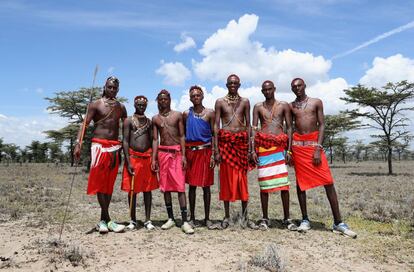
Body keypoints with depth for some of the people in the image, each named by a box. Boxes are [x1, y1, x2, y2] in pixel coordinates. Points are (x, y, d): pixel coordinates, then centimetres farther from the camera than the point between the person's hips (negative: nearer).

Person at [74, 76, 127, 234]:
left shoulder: (121, 107, 13)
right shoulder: (96, 105, 1)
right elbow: (85, 124, -8)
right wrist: (78, 143, -22)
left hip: (115, 147, 4)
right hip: (99, 145, -4)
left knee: (109, 184, 5)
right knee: (99, 183, -6)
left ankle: (103, 220, 13)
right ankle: (107, 220, -1)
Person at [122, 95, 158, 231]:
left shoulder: (149, 122, 13)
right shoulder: (129, 121, 2)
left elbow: (152, 141, 11)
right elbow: (125, 141, -5)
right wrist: (128, 162, -13)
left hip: (147, 158, 3)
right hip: (133, 158, -3)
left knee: (148, 189, 4)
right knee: (132, 190, 3)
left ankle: (148, 220, 11)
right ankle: (133, 220, 15)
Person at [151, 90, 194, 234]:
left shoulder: (177, 115, 5)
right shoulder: (155, 118, 11)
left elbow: (182, 136, 2)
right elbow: (155, 139, 8)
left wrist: (183, 156, -6)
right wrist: (153, 159, 0)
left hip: (177, 152, -2)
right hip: (162, 153, 3)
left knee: (180, 186, -7)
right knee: (165, 186, 6)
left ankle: (184, 221, -7)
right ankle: (170, 218, 17)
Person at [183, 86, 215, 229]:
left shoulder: (209, 113, 4)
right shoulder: (186, 114, 9)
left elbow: (213, 135, 2)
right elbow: (183, 135, 11)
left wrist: (213, 154, -6)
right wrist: (183, 154, 4)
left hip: (205, 151, -1)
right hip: (190, 151, 1)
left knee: (206, 185, 4)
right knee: (192, 185, 6)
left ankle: (207, 218, 15)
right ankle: (192, 217, 17)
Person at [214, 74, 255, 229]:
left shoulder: (245, 101, 11)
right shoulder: (220, 102, 7)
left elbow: (248, 125, 9)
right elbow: (216, 126, 2)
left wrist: (250, 147, 1)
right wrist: (216, 149, -5)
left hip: (241, 140, 1)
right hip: (225, 141, -1)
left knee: (242, 177, 3)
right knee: (226, 177, 2)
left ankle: (244, 215, 13)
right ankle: (227, 216, 11)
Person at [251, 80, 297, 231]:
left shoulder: (284, 105, 12)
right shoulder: (258, 107, 14)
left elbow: (289, 127, 9)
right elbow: (254, 129, 8)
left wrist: (289, 150, -1)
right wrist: (253, 150, -2)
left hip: (279, 144, 0)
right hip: (263, 145, 1)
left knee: (284, 182, -7)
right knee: (264, 182, 1)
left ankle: (286, 218, 3)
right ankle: (265, 218, 9)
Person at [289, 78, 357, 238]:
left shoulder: (316, 102, 7)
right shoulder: (290, 106, 12)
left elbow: (321, 125, 1)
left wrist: (318, 148, -10)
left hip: (314, 143, -1)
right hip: (297, 145, 2)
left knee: (328, 182, -7)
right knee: (300, 182, 3)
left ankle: (338, 222, -2)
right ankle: (305, 220, 12)